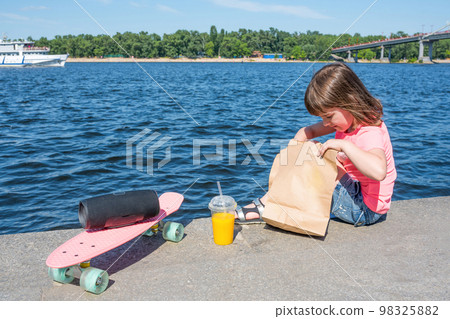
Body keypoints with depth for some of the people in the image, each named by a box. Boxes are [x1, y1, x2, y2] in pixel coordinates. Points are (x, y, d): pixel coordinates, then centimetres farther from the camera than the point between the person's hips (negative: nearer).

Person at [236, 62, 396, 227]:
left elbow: (379, 171, -48)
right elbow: (309, 130, 8)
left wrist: (343, 144, -40)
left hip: (365, 211, -9)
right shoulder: (344, 119, 1)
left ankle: (264, 207, -10)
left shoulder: (370, 134, -27)